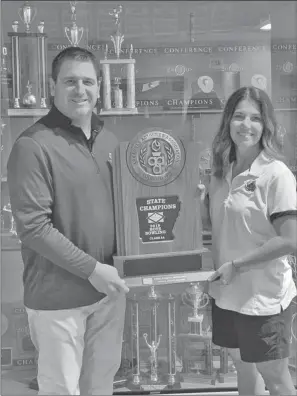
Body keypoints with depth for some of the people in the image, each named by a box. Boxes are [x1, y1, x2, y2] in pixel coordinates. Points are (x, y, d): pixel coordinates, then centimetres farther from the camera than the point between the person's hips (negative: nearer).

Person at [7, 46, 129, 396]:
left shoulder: (110, 141, 8)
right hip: (58, 296, -6)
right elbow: (32, 227, -18)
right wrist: (91, 269, -17)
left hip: (109, 288, 6)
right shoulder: (33, 145, -14)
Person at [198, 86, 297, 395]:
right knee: (243, 368, 22)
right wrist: (201, 201, -4)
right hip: (227, 292, 6)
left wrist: (236, 264, -18)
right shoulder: (221, 171, 4)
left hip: (263, 296, -6)